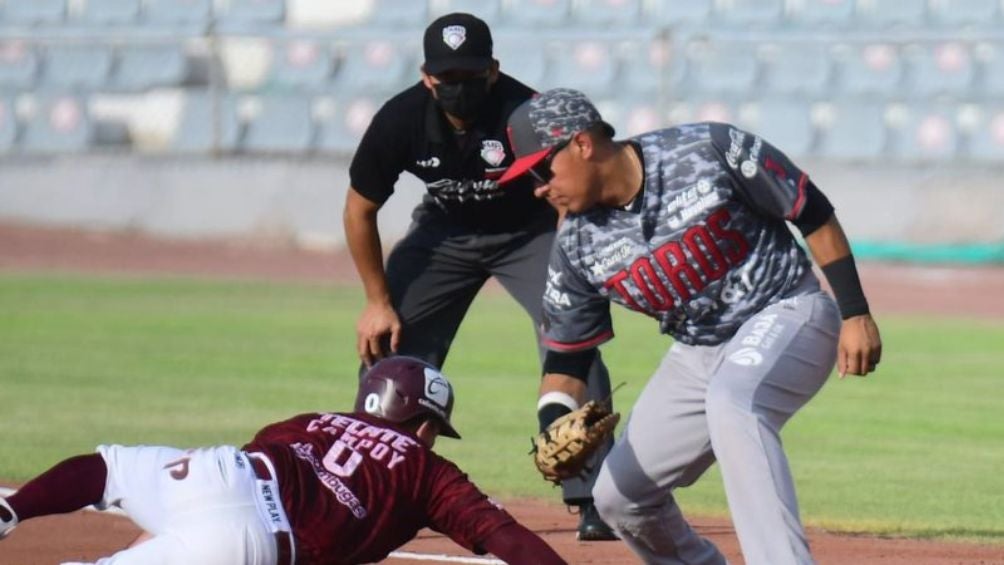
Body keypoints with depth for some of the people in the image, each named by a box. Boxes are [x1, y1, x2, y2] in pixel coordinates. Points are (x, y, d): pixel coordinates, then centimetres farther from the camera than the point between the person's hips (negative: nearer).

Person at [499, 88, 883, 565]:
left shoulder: (711, 151, -20)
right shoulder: (576, 247, -7)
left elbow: (813, 215, -11)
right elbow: (566, 356, 2)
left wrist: (855, 313, -12)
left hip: (787, 314, -7)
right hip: (696, 354, 7)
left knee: (730, 401, -38)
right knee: (618, 494, 5)